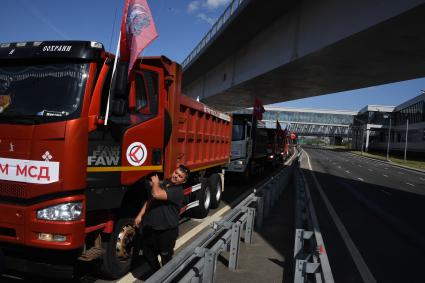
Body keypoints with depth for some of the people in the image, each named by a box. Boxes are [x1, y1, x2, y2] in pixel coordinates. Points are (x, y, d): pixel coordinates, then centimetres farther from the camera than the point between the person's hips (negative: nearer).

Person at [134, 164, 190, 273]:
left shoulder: (178, 191, -19)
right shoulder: (163, 184, 8)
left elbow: (157, 194, -31)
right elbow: (150, 200, 14)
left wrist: (155, 182, -12)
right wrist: (140, 215, 5)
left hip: (167, 231, -8)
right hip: (150, 227, 8)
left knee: (166, 258, 9)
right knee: (148, 253, 22)